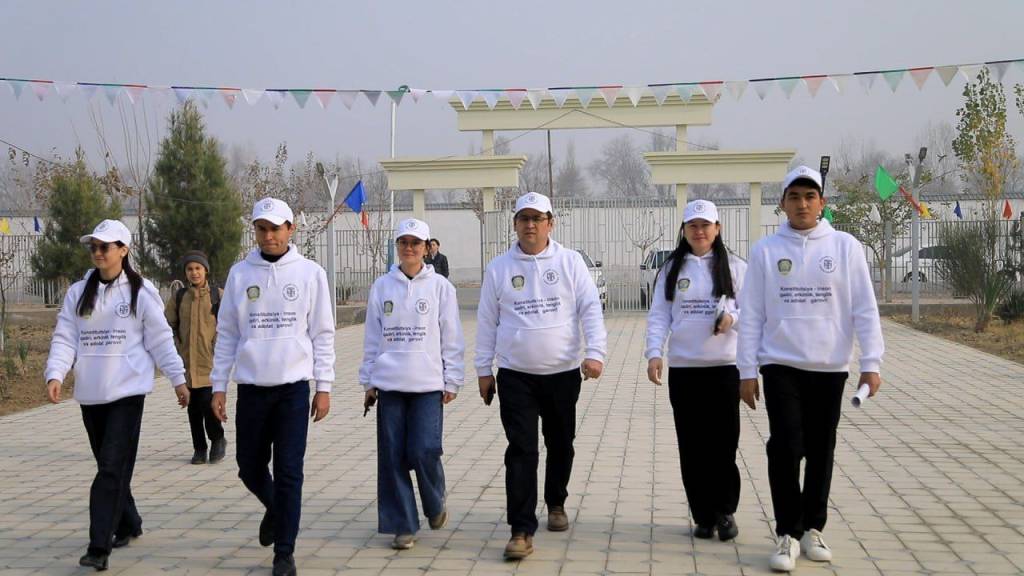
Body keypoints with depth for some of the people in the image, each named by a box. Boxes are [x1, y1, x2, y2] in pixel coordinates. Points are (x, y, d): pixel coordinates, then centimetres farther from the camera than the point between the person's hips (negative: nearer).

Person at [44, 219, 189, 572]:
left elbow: (161, 340, 0)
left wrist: (177, 379, 1)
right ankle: (128, 525, 32)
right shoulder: (78, 293, 7)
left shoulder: (141, 292, -3)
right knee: (108, 466, 14)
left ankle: (99, 547, -10)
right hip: (90, 394, 5)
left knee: (113, 468, -10)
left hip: (127, 391, -5)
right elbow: (65, 339, 2)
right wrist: (55, 374, -14)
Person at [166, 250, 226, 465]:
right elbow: (168, 324, 16)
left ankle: (218, 439, 12)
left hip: (211, 361, -3)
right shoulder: (178, 297, 7)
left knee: (208, 403, -13)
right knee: (193, 407, 7)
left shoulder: (218, 295, 0)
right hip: (187, 362, 3)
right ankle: (199, 449, 19)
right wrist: (177, 347, 5)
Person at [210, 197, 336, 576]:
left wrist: (324, 387, -3)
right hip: (251, 387, 2)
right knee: (249, 468, 11)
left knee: (288, 472, -2)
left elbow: (322, 334, 1)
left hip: (293, 387, -2)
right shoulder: (239, 273, 4)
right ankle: (275, 508, 42)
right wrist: (218, 386, 4)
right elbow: (226, 333, 7)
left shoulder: (310, 273, 0)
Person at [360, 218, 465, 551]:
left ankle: (435, 505, 22)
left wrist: (452, 382, -1)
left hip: (428, 384, -2)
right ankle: (402, 525, 13)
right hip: (389, 384, 2)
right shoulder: (382, 287, 6)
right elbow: (372, 338, 10)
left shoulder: (440, 287, 1)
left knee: (424, 451, -8)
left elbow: (452, 339, 2)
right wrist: (368, 382, 9)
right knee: (392, 455, 2)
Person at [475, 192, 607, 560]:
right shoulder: (499, 268, 2)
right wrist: (484, 370, 6)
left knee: (560, 445, 16)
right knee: (521, 451, -6)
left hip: (563, 373, 1)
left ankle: (556, 503, 39)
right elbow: (487, 322, 6)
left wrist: (595, 352, -18)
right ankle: (522, 530, -5)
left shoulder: (570, 262, -1)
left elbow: (591, 309, -5)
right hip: (516, 375, -1)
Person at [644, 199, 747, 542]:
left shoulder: (735, 267, 3)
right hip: (683, 369, 2)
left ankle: (725, 511, 17)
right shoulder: (671, 269, 7)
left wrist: (732, 317, -17)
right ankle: (703, 516, 16)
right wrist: (654, 353, -10)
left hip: (724, 368, -1)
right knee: (692, 446, 5)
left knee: (724, 443, -1)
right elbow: (659, 315, 2)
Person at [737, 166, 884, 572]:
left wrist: (871, 363, -6)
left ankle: (812, 529, 23)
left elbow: (865, 309, 0)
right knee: (786, 447, -7)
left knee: (821, 450, 9)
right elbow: (751, 314, 1)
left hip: (829, 368, 1)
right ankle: (789, 534, 4)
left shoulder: (845, 247, 1)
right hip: (781, 366, -1)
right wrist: (747, 371, -1)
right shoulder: (766, 250, 1)